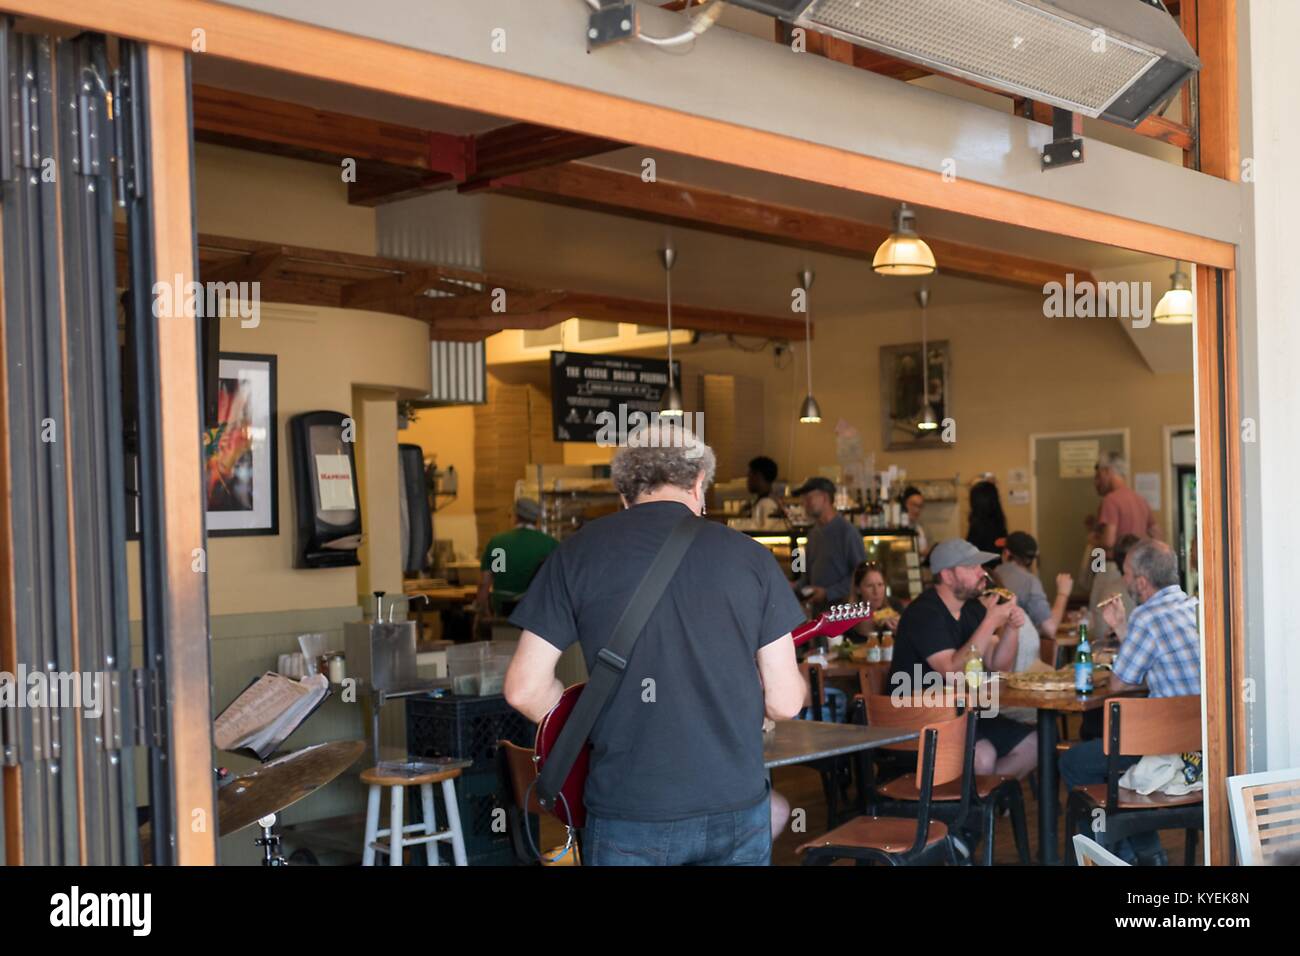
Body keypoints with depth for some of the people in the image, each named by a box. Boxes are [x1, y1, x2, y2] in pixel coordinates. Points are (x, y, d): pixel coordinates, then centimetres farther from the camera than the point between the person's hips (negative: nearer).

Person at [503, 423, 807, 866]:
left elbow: (525, 689, -4)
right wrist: (797, 680, 22)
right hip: (736, 806, 1)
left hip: (628, 812, -1)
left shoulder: (578, 552, -1)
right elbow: (783, 701, 0)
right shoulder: (750, 555, 1)